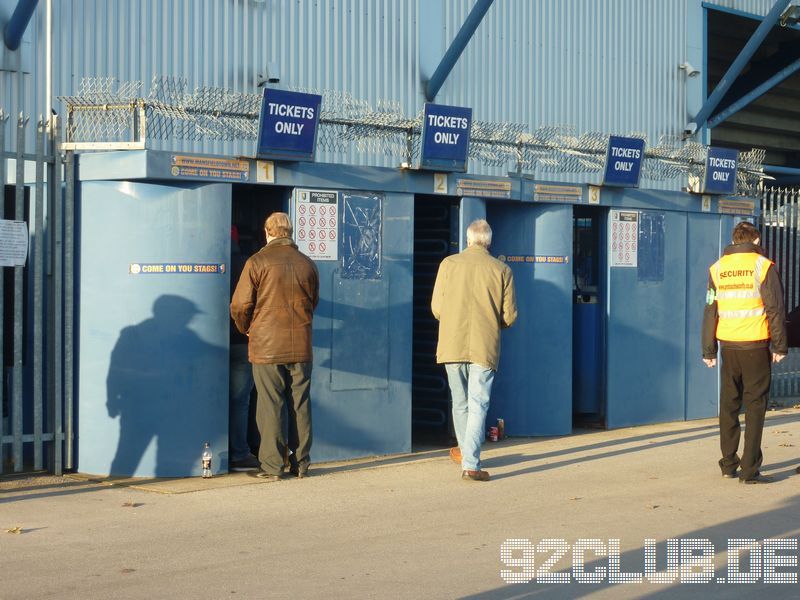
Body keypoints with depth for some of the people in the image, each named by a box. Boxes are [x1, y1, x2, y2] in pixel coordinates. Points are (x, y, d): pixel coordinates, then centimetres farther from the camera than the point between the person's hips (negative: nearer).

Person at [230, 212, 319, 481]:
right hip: (301, 346, 4)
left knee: (270, 406, 1)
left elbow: (240, 305, -7)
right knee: (300, 405, 9)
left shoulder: (257, 262, -7)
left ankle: (271, 466, 2)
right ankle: (301, 463, 14)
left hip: (267, 346, -3)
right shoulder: (307, 264, 6)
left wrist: (246, 328, 12)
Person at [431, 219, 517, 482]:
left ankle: (466, 451, 34)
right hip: (485, 348, -1)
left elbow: (436, 308, 2)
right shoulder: (502, 270, 0)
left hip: (452, 345, 2)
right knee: (478, 406, -1)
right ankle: (470, 463, -10)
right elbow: (509, 316, 1)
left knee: (460, 403, 17)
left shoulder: (449, 264, 0)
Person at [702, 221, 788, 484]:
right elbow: (775, 309, -8)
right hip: (756, 345, -3)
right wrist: (780, 346, -2)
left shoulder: (717, 268, 6)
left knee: (728, 405, 14)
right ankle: (750, 470, -3)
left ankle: (728, 464, 19)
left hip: (729, 345, 4)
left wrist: (708, 350, 11)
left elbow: (710, 312, 7)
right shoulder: (763, 266, -5)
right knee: (755, 406, 1)